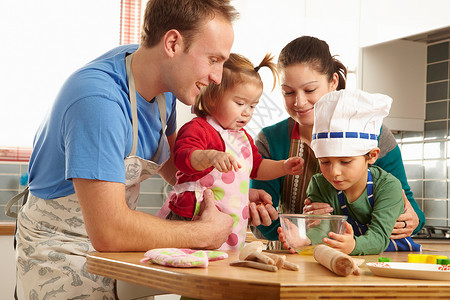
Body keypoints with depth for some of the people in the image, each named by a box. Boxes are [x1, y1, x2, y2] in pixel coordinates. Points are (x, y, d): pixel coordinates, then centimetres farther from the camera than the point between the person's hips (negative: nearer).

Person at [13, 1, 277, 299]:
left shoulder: (165, 80, -3)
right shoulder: (99, 101, -31)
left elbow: (169, 160, 14)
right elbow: (108, 233, -35)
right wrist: (205, 233, -23)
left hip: (113, 245, 8)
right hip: (63, 254, -8)